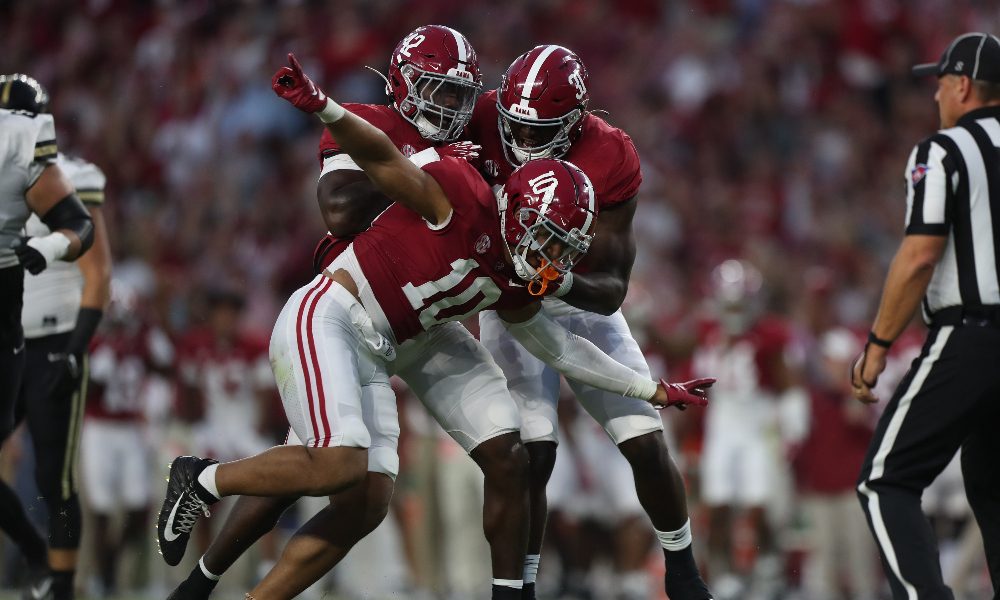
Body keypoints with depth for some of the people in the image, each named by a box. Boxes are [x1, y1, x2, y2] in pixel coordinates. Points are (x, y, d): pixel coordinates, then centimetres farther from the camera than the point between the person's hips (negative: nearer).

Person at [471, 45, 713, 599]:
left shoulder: (611, 163, -26)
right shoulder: (486, 120, -23)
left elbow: (612, 290, -23)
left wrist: (563, 283, -43)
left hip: (583, 304, 1)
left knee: (647, 446, -3)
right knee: (533, 453, -17)